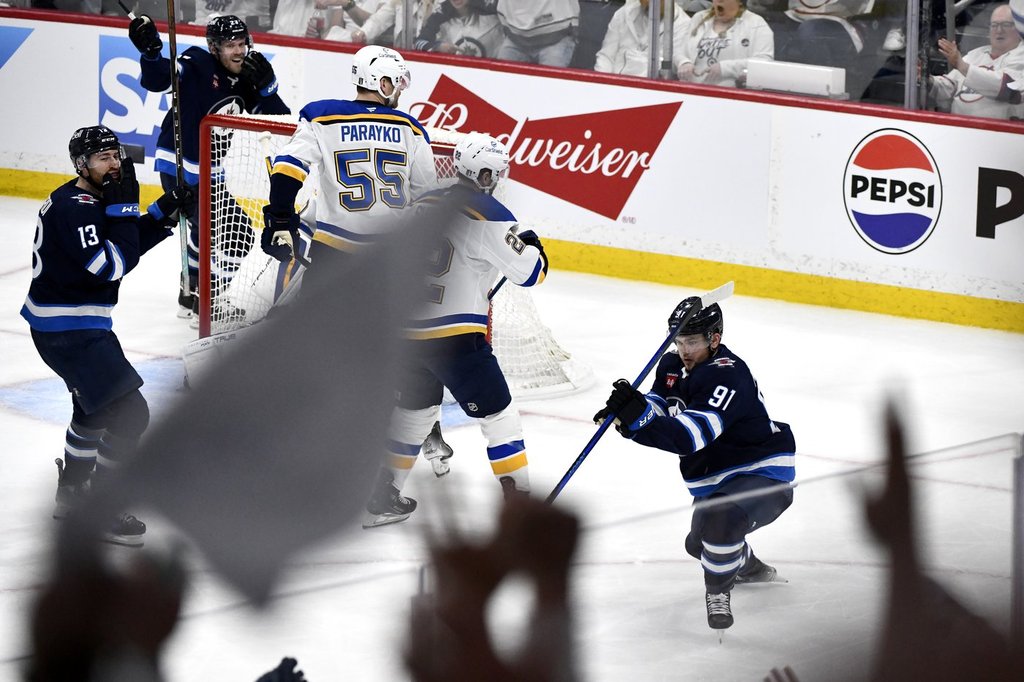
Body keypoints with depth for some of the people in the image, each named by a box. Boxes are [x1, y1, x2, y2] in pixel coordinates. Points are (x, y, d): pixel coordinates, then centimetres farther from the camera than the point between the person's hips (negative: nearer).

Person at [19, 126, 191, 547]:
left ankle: (72, 491, 46)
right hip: (68, 329, -11)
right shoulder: (74, 208, -22)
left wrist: (164, 213, 6)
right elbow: (111, 267, -27)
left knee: (94, 404, 31)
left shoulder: (88, 202, 10)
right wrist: (124, 205, -24)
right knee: (129, 414, -13)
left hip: (74, 323, 11)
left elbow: (125, 247, 18)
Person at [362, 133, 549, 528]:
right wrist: (533, 245, 13)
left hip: (406, 331, 7)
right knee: (498, 416, 1)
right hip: (454, 337, -7)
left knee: (415, 410, 25)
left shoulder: (424, 204, 9)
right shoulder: (490, 217, -12)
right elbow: (530, 272, -7)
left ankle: (382, 497, 29)